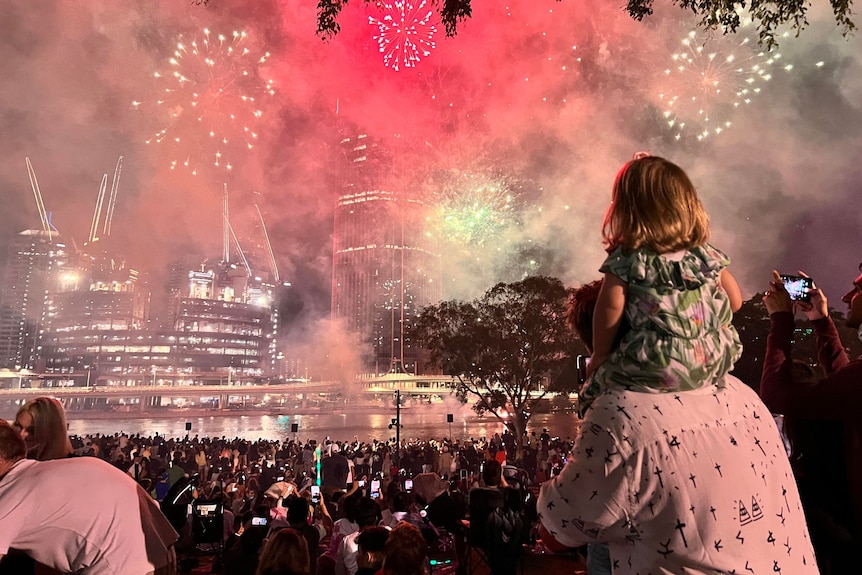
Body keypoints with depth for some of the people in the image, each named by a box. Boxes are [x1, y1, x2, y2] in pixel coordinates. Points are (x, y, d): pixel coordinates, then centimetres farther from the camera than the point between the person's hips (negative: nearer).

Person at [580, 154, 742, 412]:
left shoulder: (625, 260, -8)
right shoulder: (706, 256, 6)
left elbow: (610, 308, -14)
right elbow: (735, 301, 12)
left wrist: (600, 356, -1)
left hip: (656, 371, -5)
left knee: (593, 390, 15)